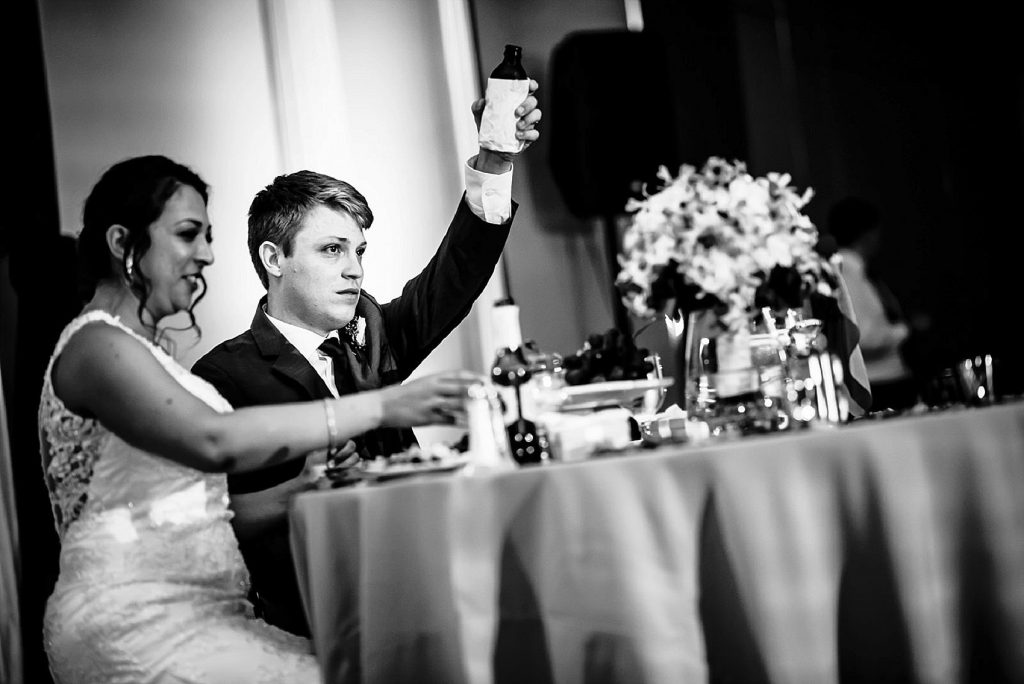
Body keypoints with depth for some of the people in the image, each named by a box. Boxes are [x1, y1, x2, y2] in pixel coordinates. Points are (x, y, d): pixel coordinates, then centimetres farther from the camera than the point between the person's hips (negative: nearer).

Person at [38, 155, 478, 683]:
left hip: (196, 615, 8)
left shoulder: (144, 350, 22)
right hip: (132, 625, -8)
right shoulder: (96, 345, -7)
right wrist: (381, 407, -25)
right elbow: (213, 441, -24)